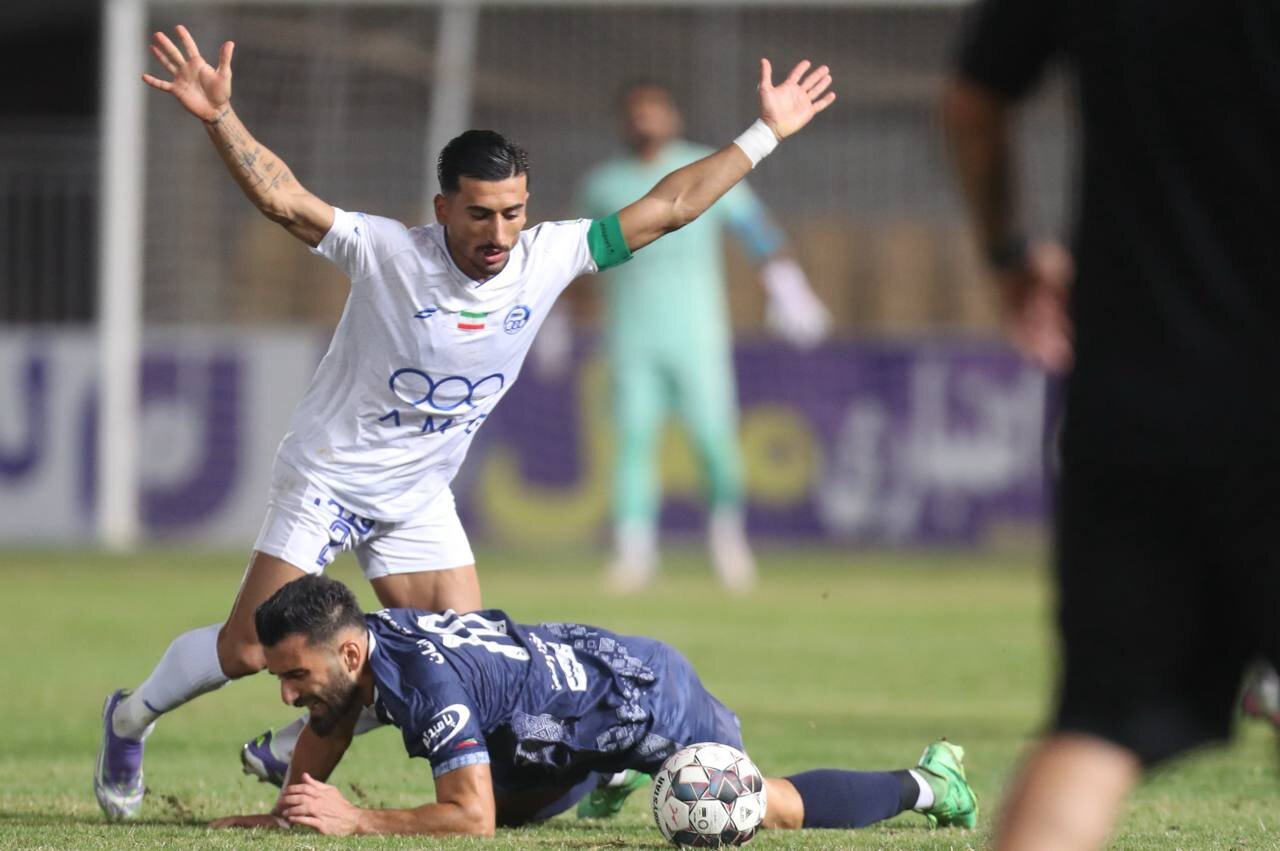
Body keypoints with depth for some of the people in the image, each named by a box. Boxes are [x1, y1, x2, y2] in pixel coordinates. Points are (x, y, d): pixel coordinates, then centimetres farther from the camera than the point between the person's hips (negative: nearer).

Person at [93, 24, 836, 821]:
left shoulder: (549, 258, -11)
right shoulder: (387, 253, -23)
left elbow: (664, 209, -6)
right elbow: (282, 198, -33)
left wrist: (766, 133, -8)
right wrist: (220, 117, -48)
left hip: (420, 497, 5)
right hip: (327, 477, -5)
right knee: (249, 651, -6)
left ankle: (291, 750, 19)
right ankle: (132, 719, 24)